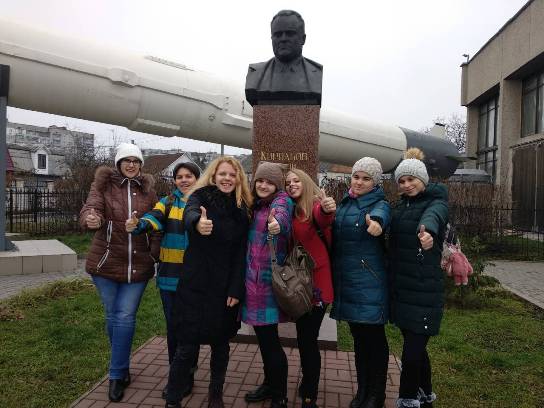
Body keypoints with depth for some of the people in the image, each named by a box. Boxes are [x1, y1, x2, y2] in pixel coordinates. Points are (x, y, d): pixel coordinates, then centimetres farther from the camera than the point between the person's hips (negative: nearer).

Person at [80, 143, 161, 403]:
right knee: (113, 316, 12)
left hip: (138, 264, 1)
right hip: (106, 262, 0)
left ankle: (117, 375, 15)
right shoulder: (103, 185, -2)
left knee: (125, 317, 1)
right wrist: (91, 219, -42)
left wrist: (156, 253, -4)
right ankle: (122, 367, 33)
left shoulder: (148, 191, 4)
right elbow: (91, 208, -19)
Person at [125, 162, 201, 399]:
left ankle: (188, 375, 27)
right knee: (172, 326, 12)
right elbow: (155, 218, -13)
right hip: (170, 274, 3)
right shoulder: (167, 202, 7)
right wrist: (138, 224, -33)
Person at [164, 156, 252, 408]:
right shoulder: (201, 196, -4)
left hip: (225, 288, 3)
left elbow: (241, 253, 1)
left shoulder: (242, 208, 3)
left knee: (220, 342, 14)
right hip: (195, 285, -3)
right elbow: (189, 214, -30)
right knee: (188, 346, 0)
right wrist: (198, 223, -53)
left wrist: (236, 289, -6)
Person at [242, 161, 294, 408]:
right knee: (263, 336, 17)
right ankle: (269, 384, 35)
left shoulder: (281, 200, -9)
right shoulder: (255, 205, 13)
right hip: (253, 279, 7)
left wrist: (277, 223, -55)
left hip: (271, 279, -7)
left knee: (270, 338, -1)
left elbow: (281, 214, -34)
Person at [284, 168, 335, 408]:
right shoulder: (290, 211, 12)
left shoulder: (316, 205, -9)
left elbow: (322, 219, -33)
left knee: (308, 340, -1)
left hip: (316, 282, -6)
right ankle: (308, 386, 40)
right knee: (303, 338, 18)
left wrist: (327, 210, -55)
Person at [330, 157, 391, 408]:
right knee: (359, 337, 16)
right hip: (347, 281, 6)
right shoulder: (344, 204, 11)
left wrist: (375, 222, -56)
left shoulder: (379, 204, -8)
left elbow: (380, 216, -32)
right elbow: (335, 239, 15)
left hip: (369, 282, -6)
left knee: (374, 337, 6)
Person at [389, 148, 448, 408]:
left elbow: (433, 216, -33)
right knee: (416, 347, 19)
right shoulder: (401, 206, 12)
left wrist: (427, 231, -54)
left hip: (424, 289, -6)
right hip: (400, 287, 6)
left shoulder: (436, 202, -8)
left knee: (412, 352, -4)